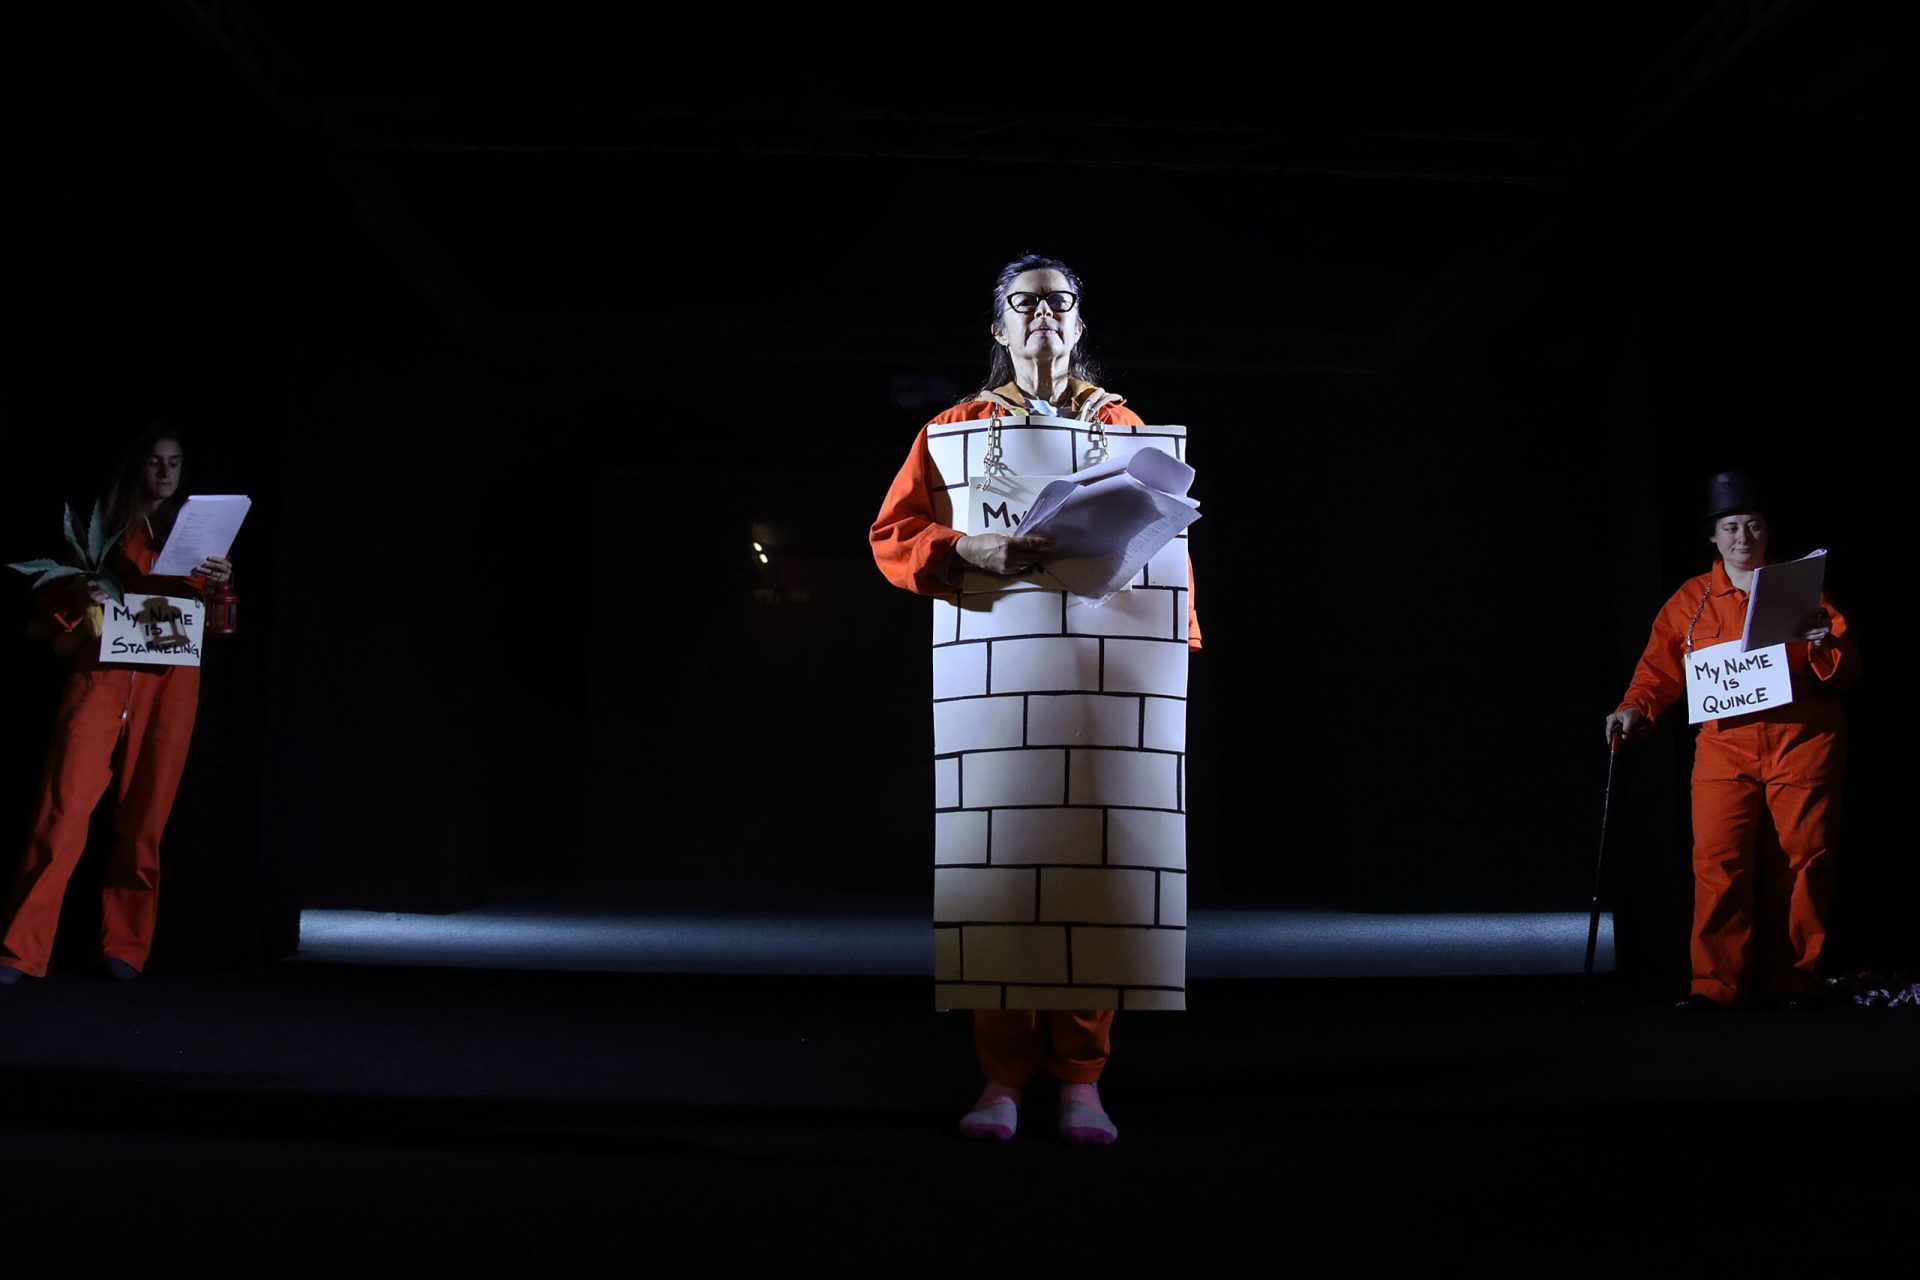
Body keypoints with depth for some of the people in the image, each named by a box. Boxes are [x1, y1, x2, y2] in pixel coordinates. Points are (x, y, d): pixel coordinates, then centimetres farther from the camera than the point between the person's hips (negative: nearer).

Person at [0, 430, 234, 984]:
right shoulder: (104, 525, 14)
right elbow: (54, 596, 10)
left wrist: (219, 585, -10)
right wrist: (79, 595, -12)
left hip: (168, 683, 1)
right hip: (101, 674, -1)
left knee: (143, 820, 0)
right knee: (63, 810, -10)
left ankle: (125, 949, 7)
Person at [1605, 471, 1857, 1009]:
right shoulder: (1690, 601, 10)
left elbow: (1847, 672, 6)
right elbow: (1660, 665, 8)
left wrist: (1826, 646, -15)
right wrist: (1635, 707, -8)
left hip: (1802, 746, 0)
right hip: (1725, 748, 0)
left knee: (1801, 860, 3)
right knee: (1718, 862, -9)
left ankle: (1793, 979, 15)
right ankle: (1716, 983, -5)